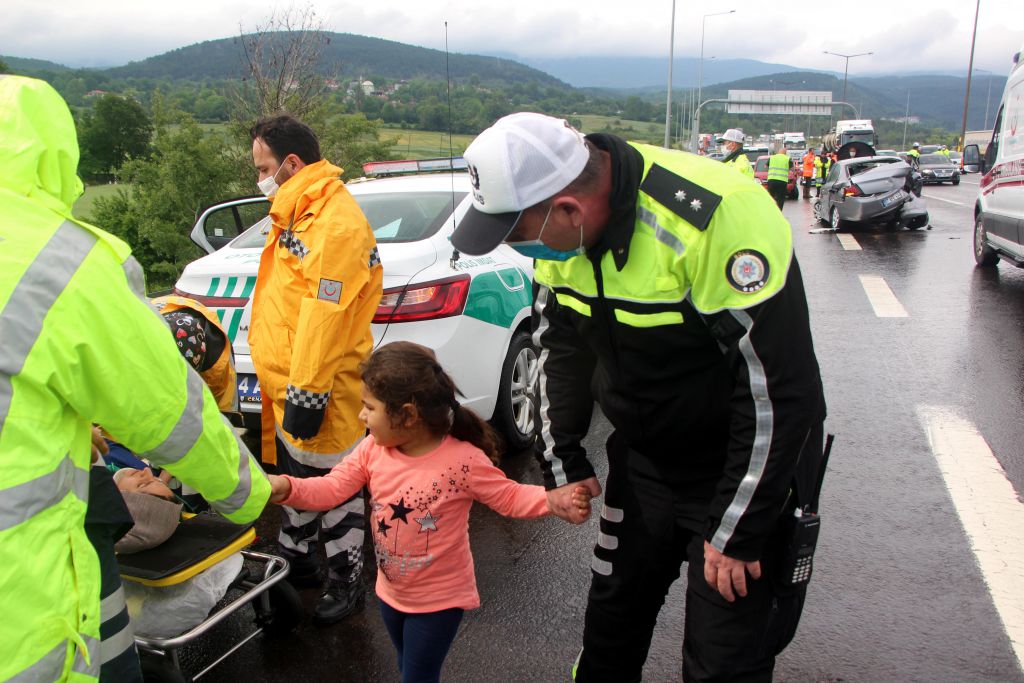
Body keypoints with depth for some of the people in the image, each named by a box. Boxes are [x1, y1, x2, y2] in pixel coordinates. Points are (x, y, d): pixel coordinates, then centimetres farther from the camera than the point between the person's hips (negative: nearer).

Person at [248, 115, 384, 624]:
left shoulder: (336, 223, -21)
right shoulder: (299, 213, 13)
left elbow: (324, 315, -25)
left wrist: (306, 393, -24)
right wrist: (287, 387, 20)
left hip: (320, 389, -10)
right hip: (289, 382, 10)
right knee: (293, 477, 22)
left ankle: (345, 581, 21)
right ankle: (296, 562, 40)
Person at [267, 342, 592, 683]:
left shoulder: (463, 460, -26)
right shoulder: (372, 450, -10)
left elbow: (509, 497, -17)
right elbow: (331, 488, -10)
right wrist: (286, 488, -27)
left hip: (440, 598, -6)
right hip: (391, 592, 6)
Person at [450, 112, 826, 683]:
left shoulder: (715, 218, -32)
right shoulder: (558, 226, -9)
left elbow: (780, 390, -27)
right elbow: (562, 346, 7)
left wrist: (737, 534, -20)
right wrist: (562, 461, 4)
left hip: (743, 469, -6)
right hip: (643, 461, 6)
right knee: (613, 617, 18)